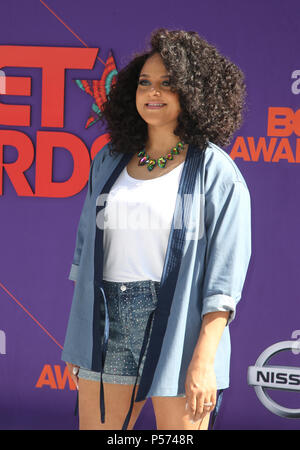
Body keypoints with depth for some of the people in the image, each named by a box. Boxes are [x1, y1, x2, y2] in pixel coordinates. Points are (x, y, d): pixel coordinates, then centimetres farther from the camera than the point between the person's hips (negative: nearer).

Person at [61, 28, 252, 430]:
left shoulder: (216, 170, -4)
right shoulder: (110, 160, 11)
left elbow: (226, 269, -9)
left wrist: (204, 359, -16)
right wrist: (79, 335, 11)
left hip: (178, 325, -4)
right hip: (109, 325, 5)